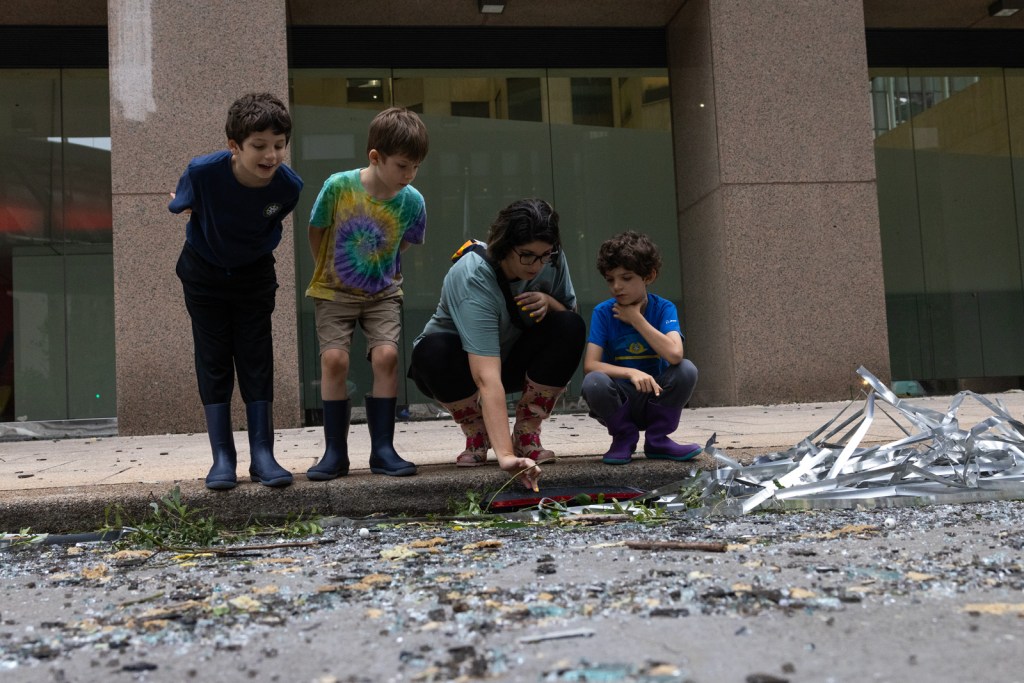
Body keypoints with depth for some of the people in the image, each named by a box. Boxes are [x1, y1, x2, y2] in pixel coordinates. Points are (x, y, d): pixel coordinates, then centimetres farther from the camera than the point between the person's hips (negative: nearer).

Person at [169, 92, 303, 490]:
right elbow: (183, 206, -7)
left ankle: (262, 454, 5)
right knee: (213, 363, 1)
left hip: (255, 274, 1)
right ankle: (222, 458, 6)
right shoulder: (203, 171, -30)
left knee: (257, 361, 0)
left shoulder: (288, 184, -24)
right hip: (204, 274, -1)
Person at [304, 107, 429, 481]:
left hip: (383, 294, 1)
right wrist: (328, 271, 6)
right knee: (334, 358, -14)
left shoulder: (411, 201, -13)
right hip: (335, 291, -1)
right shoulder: (338, 186, -18)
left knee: (386, 355, -15)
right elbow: (316, 231, -1)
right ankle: (335, 452, -3)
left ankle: (382, 449, -3)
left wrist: (384, 274, 8)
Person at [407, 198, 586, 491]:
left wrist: (548, 302, -25)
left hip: (514, 360, 4)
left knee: (571, 327, -24)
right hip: (463, 362, -4)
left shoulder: (551, 259, -17)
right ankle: (477, 436, -7)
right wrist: (504, 456, -55)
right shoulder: (474, 279, -35)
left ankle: (527, 435, -9)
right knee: (434, 352, -38)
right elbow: (487, 377, -46)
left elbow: (570, 311, 0)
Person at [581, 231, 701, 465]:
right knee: (593, 383, -32)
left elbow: (674, 354, -27)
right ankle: (624, 437, -1)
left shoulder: (664, 309, -8)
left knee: (687, 370, -26)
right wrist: (632, 372, -33)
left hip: (655, 398, 1)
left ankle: (657, 440, -3)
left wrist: (636, 319, -19)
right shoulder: (603, 312, -8)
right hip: (619, 401, -1)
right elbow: (590, 365, -19)